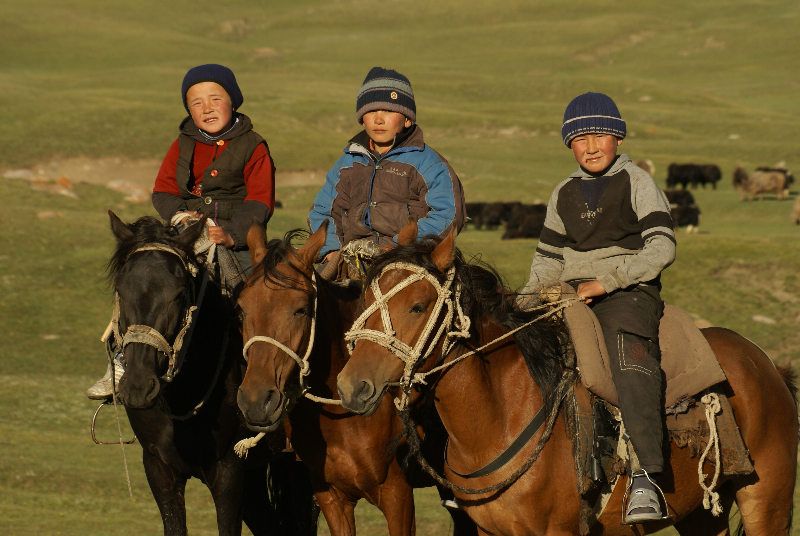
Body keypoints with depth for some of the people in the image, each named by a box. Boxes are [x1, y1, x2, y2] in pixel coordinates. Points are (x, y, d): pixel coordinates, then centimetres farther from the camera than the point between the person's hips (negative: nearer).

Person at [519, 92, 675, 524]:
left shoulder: (637, 184, 1)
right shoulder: (564, 195, 16)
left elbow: (660, 248, -8)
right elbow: (548, 259, 23)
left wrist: (609, 279, -16)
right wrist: (525, 302, 7)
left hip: (629, 294, -6)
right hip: (573, 296, 6)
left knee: (630, 359, -33)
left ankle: (646, 476, -44)